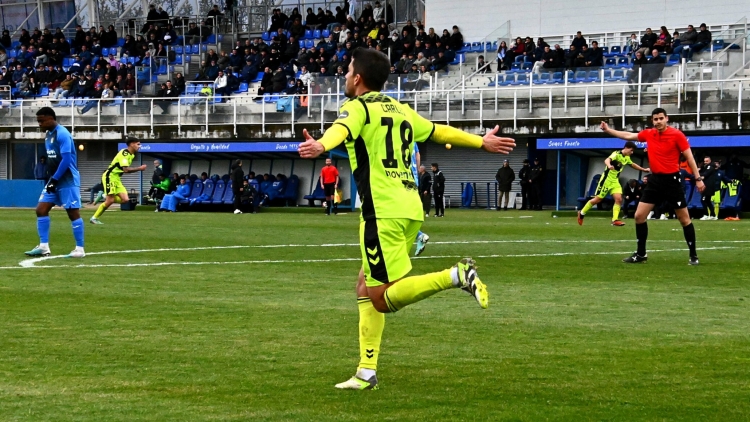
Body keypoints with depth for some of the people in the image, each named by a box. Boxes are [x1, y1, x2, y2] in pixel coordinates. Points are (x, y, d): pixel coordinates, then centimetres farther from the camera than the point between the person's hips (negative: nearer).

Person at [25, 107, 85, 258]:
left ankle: (80, 249, 2)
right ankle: (44, 247, 7)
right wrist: (52, 179, 13)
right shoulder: (48, 134, 13)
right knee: (41, 210, 3)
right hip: (55, 180, 9)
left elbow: (66, 159, -21)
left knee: (73, 213, -4)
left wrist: (55, 179, -19)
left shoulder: (62, 134, -16)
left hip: (67, 180, -9)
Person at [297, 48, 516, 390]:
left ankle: (456, 276, -21)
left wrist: (320, 146, -47)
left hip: (383, 211, -8)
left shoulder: (358, 107, -2)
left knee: (383, 298, -7)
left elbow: (341, 130, -26)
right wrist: (481, 143, 46)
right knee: (366, 288, 14)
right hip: (410, 208, 8)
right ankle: (366, 373, 11)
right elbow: (440, 132, 32)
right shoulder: (399, 109, 19)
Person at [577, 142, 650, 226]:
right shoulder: (617, 154, -19)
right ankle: (582, 213, 18)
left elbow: (633, 165, 30)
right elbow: (607, 160, -39)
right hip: (607, 180, -7)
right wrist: (609, 165, -62)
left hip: (615, 181, 7)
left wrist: (644, 169, 34)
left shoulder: (627, 158, 7)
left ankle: (615, 220, -11)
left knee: (619, 199, -12)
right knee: (598, 199, 0)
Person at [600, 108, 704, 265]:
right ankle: (641, 254, 13)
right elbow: (628, 136, 19)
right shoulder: (648, 134, 4)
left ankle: (693, 256, 10)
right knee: (639, 216, 2)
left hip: (672, 180, -5)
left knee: (684, 219, 0)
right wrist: (608, 130, 18)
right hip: (655, 180, 5)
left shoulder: (677, 135, -11)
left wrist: (698, 178, -10)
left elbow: (689, 156, -7)